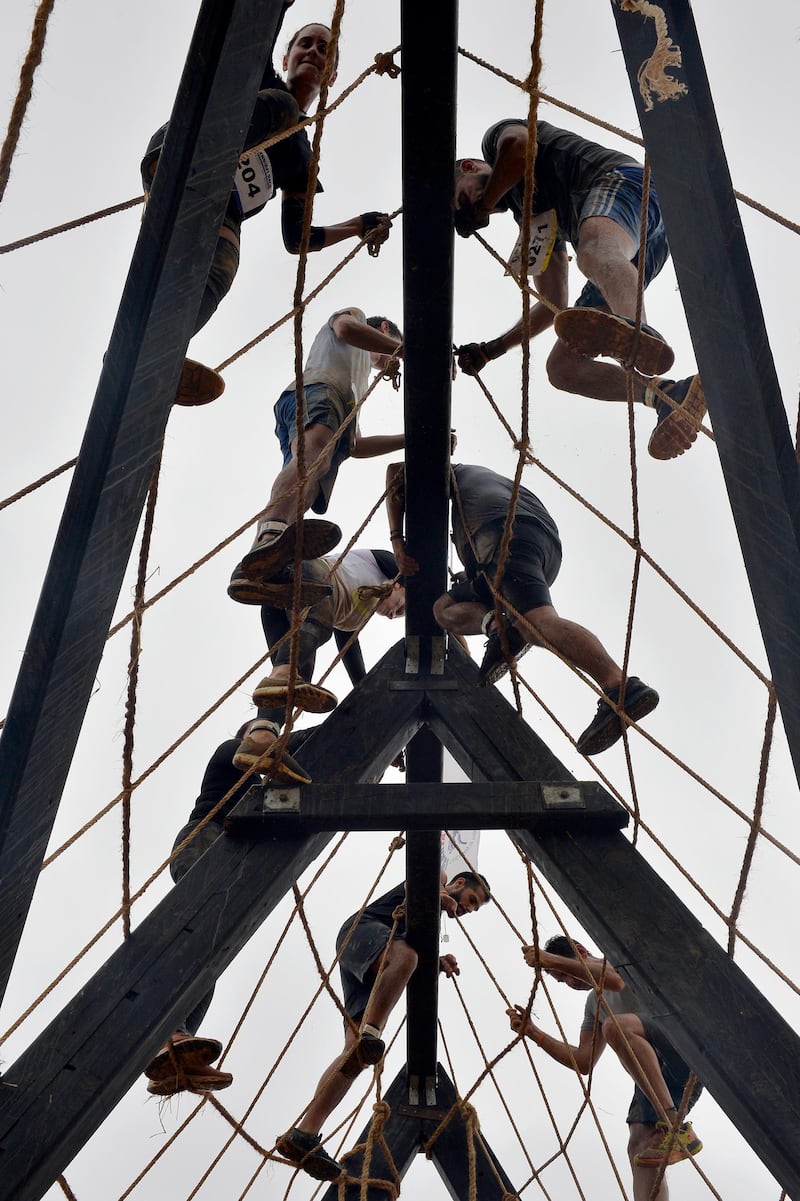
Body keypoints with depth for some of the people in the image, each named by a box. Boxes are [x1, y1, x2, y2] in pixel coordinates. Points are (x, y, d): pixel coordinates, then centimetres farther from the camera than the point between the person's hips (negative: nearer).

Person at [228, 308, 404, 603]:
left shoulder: (357, 385, 49)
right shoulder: (354, 314, 32)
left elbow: (354, 446, 42)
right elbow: (346, 328, 4)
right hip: (315, 390, -7)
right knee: (313, 453, -37)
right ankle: (271, 535, -69)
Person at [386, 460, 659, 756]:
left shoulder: (461, 473, 35)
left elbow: (396, 470, 26)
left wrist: (397, 538, 17)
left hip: (505, 533, -7)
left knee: (538, 623, -28)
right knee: (445, 608, 15)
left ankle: (621, 687, -49)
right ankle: (496, 625, -19)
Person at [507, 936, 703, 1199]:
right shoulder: (594, 1003, 28)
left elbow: (616, 979, -21)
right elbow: (584, 1062, 23)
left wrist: (552, 960, -21)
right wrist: (532, 1032, 17)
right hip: (655, 1075, 8)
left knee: (615, 1025, -31)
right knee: (639, 1146, -13)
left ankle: (674, 1128, -34)